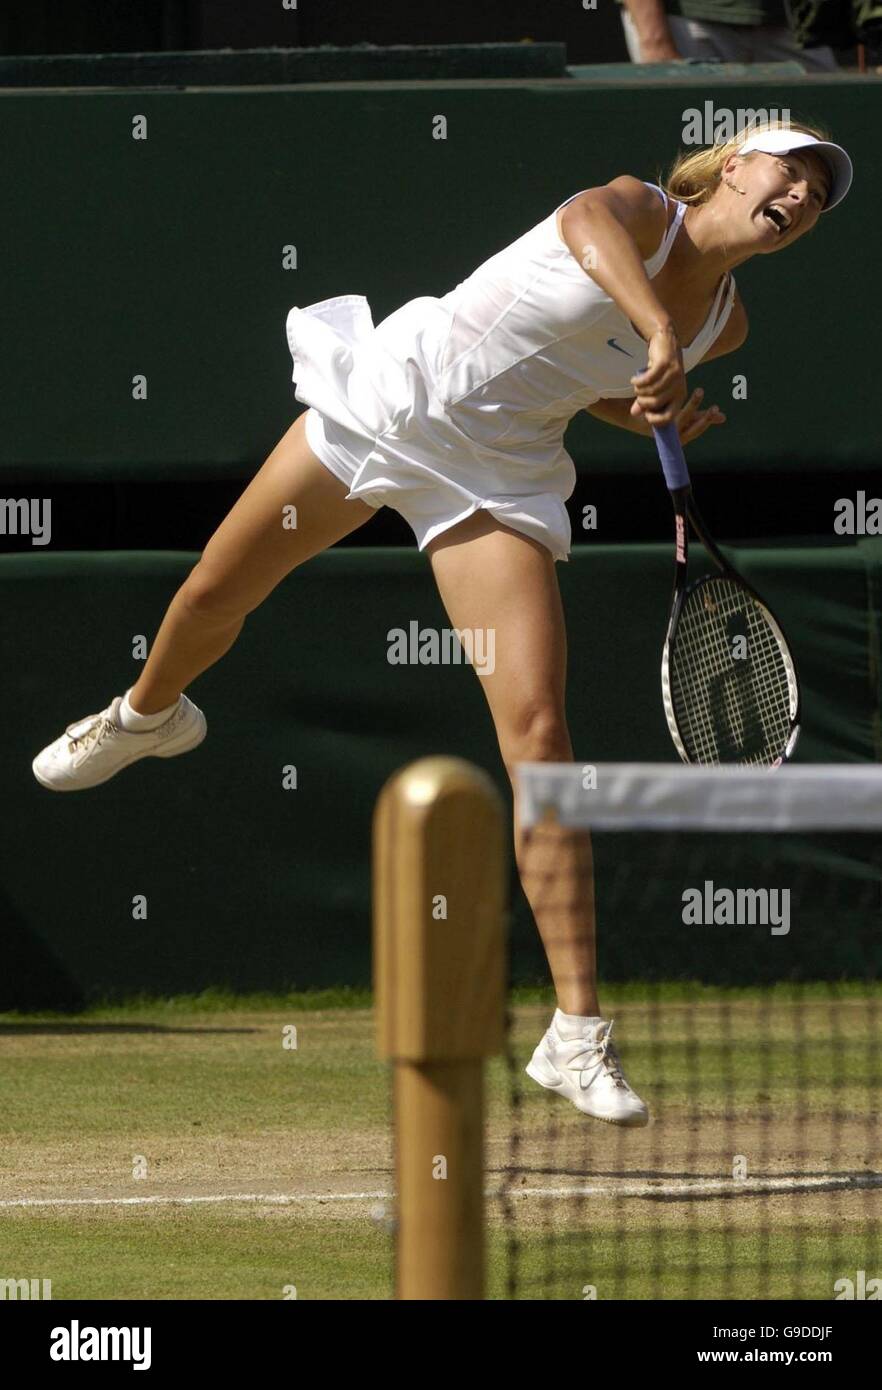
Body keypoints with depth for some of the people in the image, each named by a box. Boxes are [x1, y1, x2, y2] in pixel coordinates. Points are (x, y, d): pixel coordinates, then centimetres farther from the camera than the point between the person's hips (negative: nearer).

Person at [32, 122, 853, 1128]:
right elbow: (586, 225, -41)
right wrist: (658, 336, -58)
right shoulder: (643, 208, -13)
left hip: (497, 472, 3)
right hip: (391, 393, -2)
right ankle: (147, 716, 54)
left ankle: (576, 1037, -16)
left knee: (537, 729, -16)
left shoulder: (725, 324, 3)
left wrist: (654, 414, 0)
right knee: (210, 601, 14)